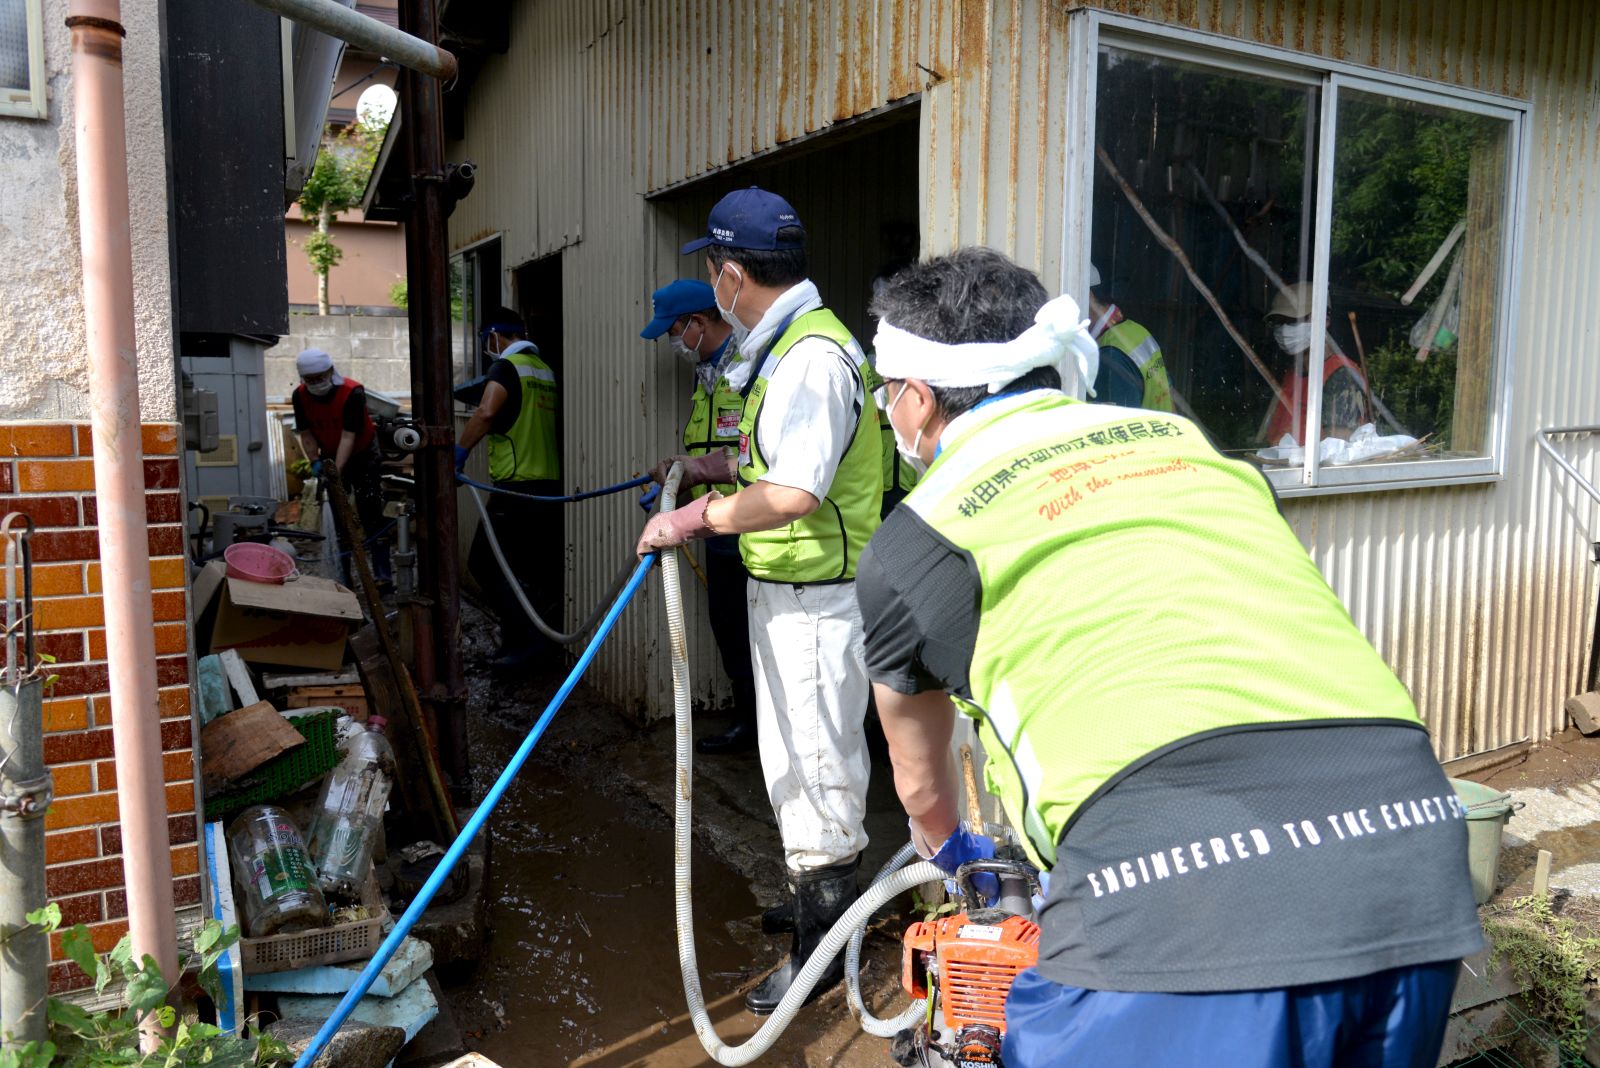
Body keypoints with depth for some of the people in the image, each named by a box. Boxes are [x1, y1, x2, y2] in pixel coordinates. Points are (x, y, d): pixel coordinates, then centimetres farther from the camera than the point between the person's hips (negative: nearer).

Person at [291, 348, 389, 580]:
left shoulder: (352, 392, -28)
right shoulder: (300, 396, -14)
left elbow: (348, 435, -32)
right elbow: (306, 434, -8)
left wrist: (337, 470, -38)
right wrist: (315, 462, -21)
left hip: (363, 456, -4)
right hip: (331, 457, 4)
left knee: (371, 516, -10)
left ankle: (382, 574, -9)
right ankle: (344, 576, 9)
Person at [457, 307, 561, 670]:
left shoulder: (507, 366, -7)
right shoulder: (546, 371, 16)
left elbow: (486, 411, -25)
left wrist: (459, 451, -16)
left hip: (517, 486, -8)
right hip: (552, 486, 8)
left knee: (484, 562, -1)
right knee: (528, 565, 18)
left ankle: (524, 638, -7)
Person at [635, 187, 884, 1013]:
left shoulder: (814, 356, -23)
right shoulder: (788, 346, 11)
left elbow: (794, 494, -31)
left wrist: (693, 520, -23)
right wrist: (712, 467, 18)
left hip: (816, 599, -11)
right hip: (785, 591, 11)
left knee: (816, 763, 1)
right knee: (791, 756, 23)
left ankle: (822, 949, 17)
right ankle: (815, 907, 42)